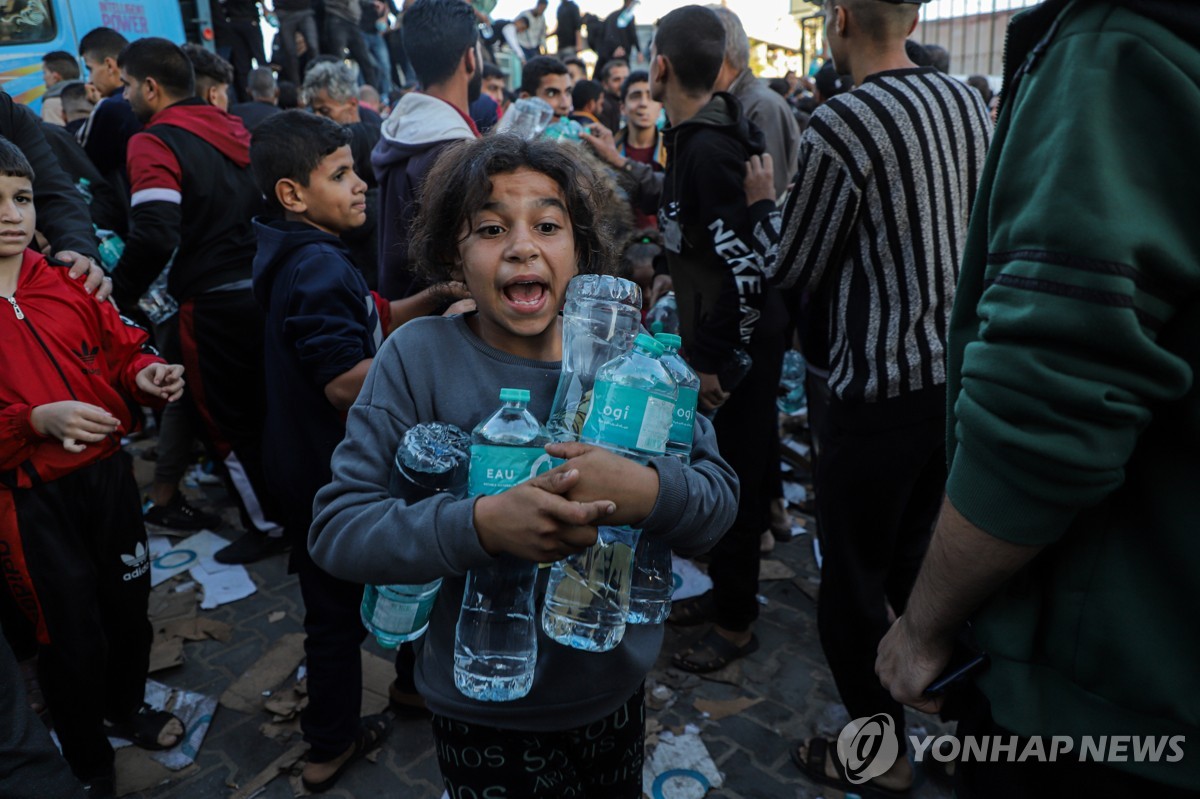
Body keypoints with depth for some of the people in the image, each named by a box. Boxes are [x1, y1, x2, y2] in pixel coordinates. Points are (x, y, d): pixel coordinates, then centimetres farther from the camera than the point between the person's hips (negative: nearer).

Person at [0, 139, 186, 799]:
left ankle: (126, 708, 48)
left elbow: (121, 348, 8)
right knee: (72, 635, 9)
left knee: (128, 602, 17)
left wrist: (146, 374, -12)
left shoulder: (68, 283, 1)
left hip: (106, 473, 4)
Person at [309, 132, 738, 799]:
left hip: (618, 692, 3)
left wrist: (646, 492, -32)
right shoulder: (419, 357, -15)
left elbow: (720, 497, -9)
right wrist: (484, 524, -35)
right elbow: (336, 527, -19)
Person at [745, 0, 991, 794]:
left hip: (881, 385, -8)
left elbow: (796, 269, -9)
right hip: (955, 366, 8)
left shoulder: (841, 124, -16)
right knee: (916, 557, 24)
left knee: (855, 575, 9)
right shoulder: (967, 100, 6)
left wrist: (765, 203, 9)